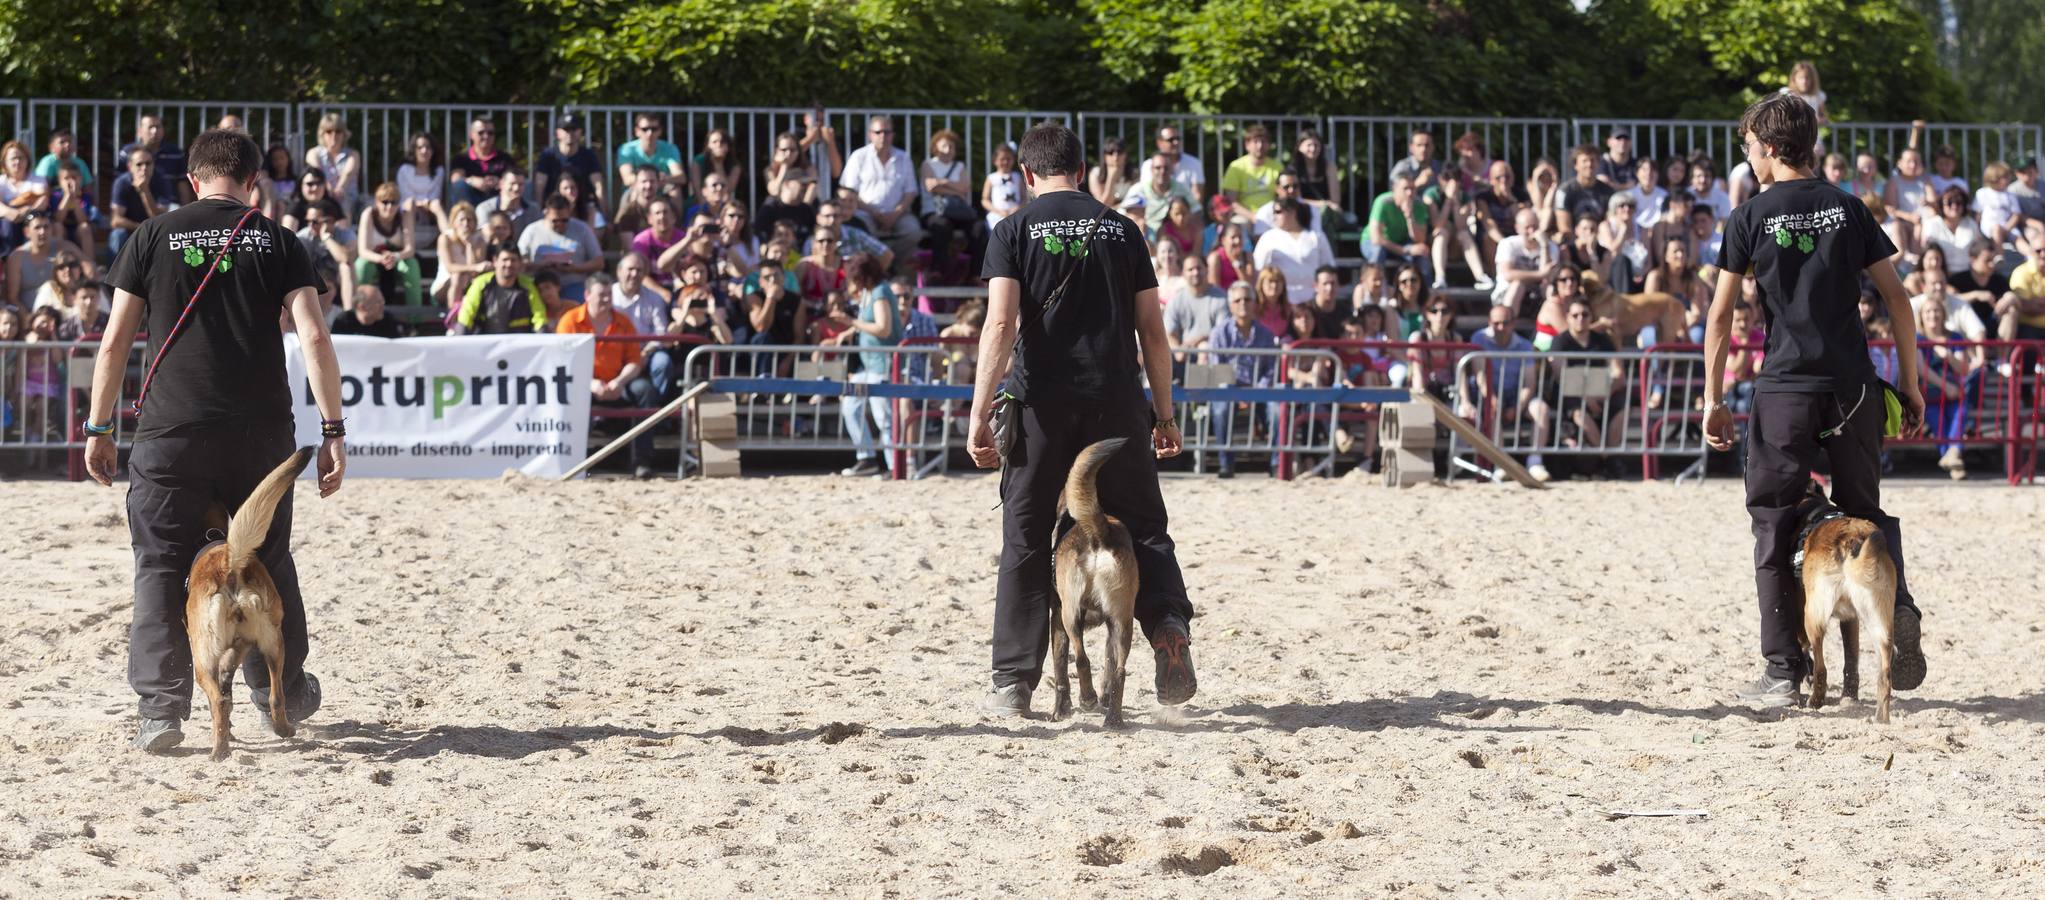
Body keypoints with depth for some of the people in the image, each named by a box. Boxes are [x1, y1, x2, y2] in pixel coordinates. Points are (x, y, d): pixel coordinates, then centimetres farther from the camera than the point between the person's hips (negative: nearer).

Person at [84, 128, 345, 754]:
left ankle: (161, 708, -5)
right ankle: (283, 693, 30)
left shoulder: (153, 238, 5)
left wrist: (98, 429, 11)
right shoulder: (275, 241, 6)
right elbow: (315, 337, -4)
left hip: (171, 430, -1)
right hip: (261, 432, 1)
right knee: (267, 561, 17)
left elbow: (116, 341, 4)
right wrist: (333, 432, -2)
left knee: (161, 567, 4)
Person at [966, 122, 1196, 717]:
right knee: (1142, 525, 11)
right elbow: (1152, 329, 8)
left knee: (1026, 543, 6)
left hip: (1043, 401, -1)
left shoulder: (1014, 231, 1)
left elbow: (1001, 324, -9)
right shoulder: (1122, 230, 9)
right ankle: (1168, 621, -16)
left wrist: (980, 415, -10)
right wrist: (1164, 413, 15)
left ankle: (1014, 683, 5)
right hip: (1117, 400, 1)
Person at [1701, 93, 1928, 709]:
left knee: (1775, 526, 5)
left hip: (1785, 391, -3)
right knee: (1864, 513, 16)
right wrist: (1910, 384, 11)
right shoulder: (1848, 210, 8)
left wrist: (1713, 399, 4)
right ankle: (1898, 610, -12)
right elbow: (1896, 298, 5)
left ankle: (1784, 673, 2)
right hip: (1853, 387, 3)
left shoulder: (1750, 219, 0)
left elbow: (1721, 315, -1)